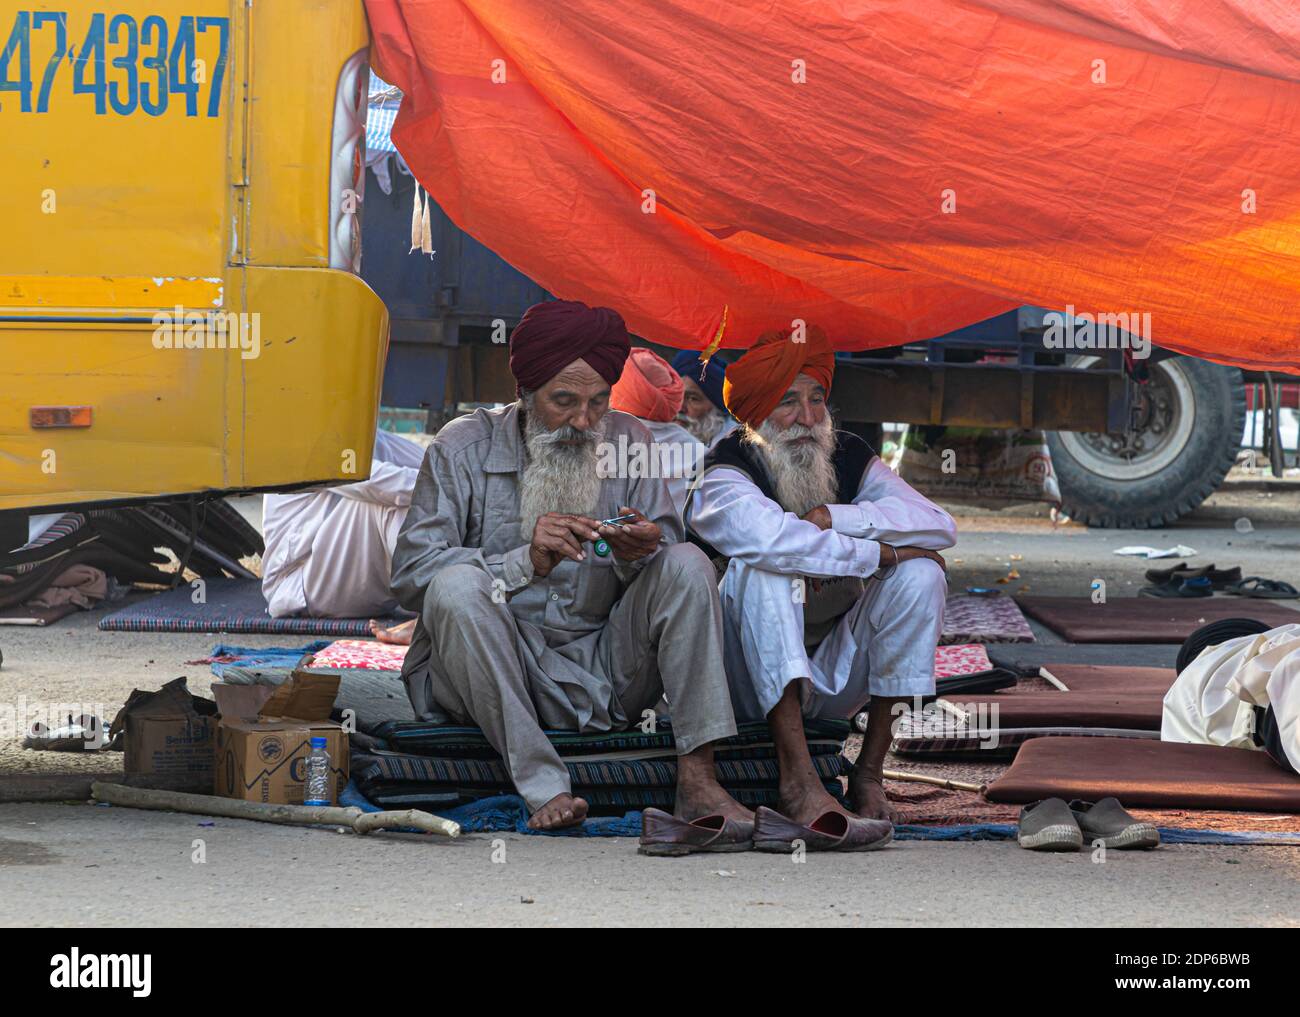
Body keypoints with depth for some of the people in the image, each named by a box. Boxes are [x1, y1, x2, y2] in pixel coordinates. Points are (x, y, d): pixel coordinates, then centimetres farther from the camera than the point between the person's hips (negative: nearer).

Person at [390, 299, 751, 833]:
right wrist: (524, 562, -25)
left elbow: (668, 565, 2)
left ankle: (697, 780, -26)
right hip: (493, 670, -2)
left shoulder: (627, 439, 5)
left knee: (687, 564, -16)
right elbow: (410, 573, -13)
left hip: (603, 677, 3)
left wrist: (641, 554, -22)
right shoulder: (464, 447, -4)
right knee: (457, 584, -30)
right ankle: (542, 788, -34)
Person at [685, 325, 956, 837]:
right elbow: (773, 537, -37)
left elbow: (940, 526, -15)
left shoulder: (851, 460, 0)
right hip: (751, 685, -4)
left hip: (833, 684, 4)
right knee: (760, 568, -31)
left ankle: (869, 770, -15)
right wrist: (880, 553, -26)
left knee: (921, 574, -14)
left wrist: (833, 517, -25)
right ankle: (798, 781, -41)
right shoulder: (725, 476, -13)